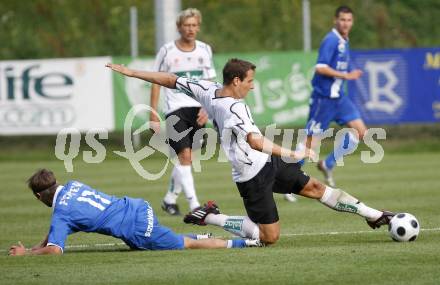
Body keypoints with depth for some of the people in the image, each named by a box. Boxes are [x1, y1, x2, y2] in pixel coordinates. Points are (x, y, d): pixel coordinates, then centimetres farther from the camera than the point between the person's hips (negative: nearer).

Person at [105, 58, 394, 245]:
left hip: (267, 162, 10)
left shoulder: (207, 90, -3)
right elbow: (255, 141, -38)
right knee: (270, 236, -2)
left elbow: (170, 79, 4)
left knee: (315, 187, 12)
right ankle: (210, 217, 6)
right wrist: (291, 153, -39)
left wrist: (131, 72, 12)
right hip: (255, 176, -10)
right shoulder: (234, 108, -27)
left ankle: (374, 215, 16)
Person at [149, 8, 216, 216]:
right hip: (175, 108, -4)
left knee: (185, 157, 8)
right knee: (184, 155, -16)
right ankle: (194, 206, -18)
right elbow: (157, 82, 3)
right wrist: (153, 113, -1)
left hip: (198, 109, 4)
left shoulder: (205, 50, 7)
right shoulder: (167, 51, -3)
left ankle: (170, 198, 26)